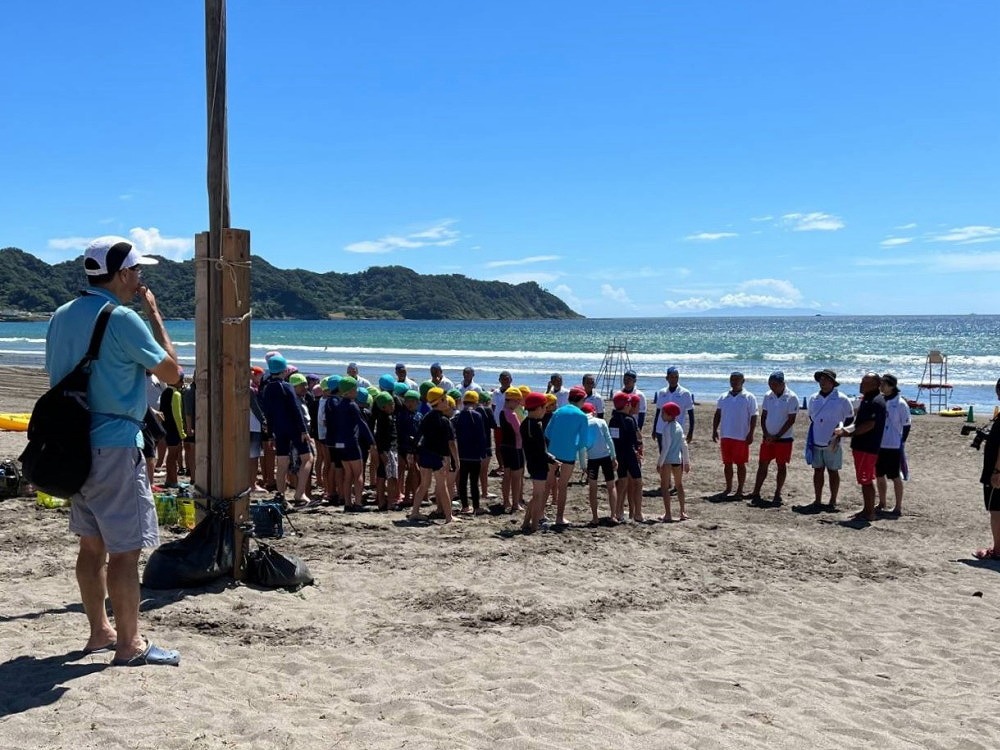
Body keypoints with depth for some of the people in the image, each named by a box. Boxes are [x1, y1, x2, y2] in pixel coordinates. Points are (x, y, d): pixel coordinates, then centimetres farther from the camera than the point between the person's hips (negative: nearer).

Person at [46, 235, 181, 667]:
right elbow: (171, 373, -7)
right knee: (125, 549, -2)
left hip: (75, 444, 9)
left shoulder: (62, 317, 11)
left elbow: (57, 381, 17)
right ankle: (129, 645, 5)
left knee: (92, 545, 16)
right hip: (115, 446, -9)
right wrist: (155, 315, 0)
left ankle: (99, 632, 26)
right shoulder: (122, 319, -14)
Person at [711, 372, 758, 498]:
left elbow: (753, 417, -5)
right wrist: (714, 430, 3)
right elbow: (717, 415, 12)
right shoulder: (723, 397, 9)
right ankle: (728, 489, 20)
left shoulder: (749, 397, -3)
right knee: (727, 463, 10)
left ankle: (740, 491, 8)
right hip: (726, 436, 4)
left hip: (741, 437, -4)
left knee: (740, 464, 1)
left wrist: (751, 434, -12)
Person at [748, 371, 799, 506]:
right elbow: (763, 416, 7)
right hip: (767, 438, 4)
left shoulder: (791, 398, -10)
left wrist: (776, 436, -14)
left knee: (781, 466, 5)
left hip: (784, 438, -4)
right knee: (762, 464, 3)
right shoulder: (768, 396, 4)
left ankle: (777, 494, 15)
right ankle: (756, 493, 5)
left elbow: (791, 420, -12)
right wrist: (766, 434, -6)